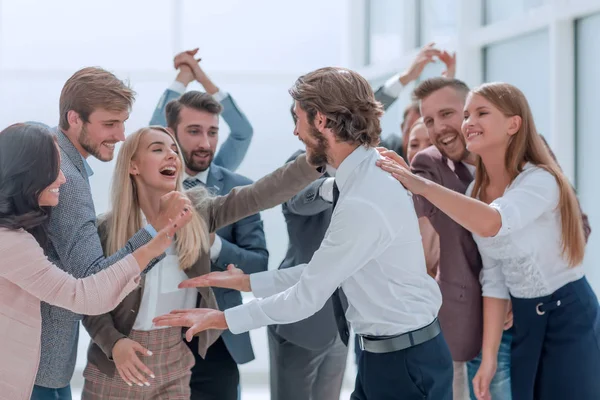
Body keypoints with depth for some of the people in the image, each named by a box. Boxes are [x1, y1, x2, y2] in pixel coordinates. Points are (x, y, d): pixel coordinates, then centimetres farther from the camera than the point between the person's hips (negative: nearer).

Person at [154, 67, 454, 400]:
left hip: (406, 362, -9)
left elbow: (306, 298, -19)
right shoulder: (364, 177, 5)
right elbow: (319, 272, 11)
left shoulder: (364, 203, -26)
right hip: (383, 352, 9)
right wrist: (247, 281, 10)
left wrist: (221, 319, -9)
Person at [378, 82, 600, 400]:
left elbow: (491, 223, -43)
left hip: (568, 315, -6)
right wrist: (488, 356, -5)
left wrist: (422, 185, -43)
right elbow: (493, 278, -1)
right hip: (524, 318, 6)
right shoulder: (475, 191, 0)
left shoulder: (540, 180, -22)